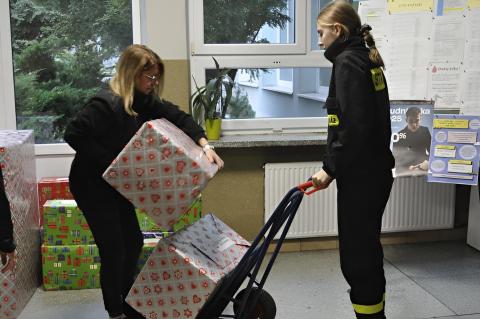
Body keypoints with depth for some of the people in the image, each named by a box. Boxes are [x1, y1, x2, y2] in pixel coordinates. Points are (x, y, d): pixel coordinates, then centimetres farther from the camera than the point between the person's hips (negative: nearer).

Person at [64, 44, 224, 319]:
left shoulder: (144, 101, -1)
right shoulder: (106, 103, -25)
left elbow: (178, 117, -1)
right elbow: (74, 135, -28)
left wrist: (205, 145, -15)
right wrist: (111, 161, -26)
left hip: (116, 184, 9)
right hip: (92, 185, -9)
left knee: (133, 242, 13)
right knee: (114, 250, -4)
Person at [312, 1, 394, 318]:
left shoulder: (348, 63, -12)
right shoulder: (368, 60, 15)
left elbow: (354, 126, -21)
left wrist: (331, 168, -14)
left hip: (360, 176, -10)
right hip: (375, 171, 10)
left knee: (356, 255, -1)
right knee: (367, 249, 19)